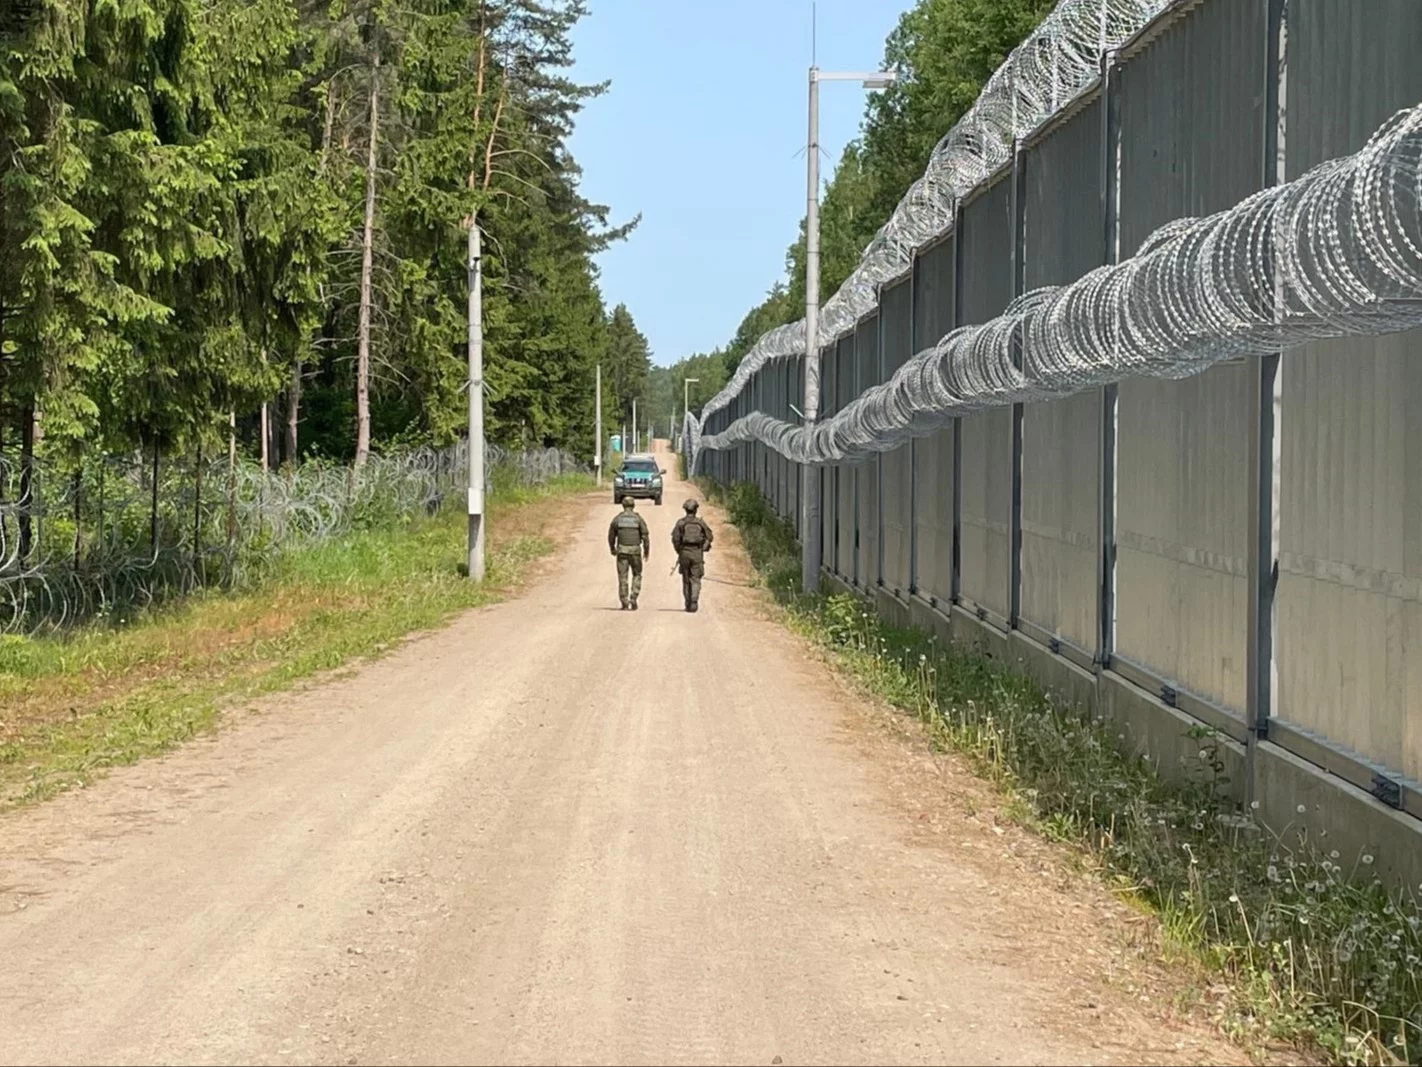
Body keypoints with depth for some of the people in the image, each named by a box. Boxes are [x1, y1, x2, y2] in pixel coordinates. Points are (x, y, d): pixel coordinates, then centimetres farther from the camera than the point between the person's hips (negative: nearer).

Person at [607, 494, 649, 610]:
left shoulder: (617, 519, 0)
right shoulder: (638, 519, -3)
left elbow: (611, 536, 8)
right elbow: (645, 536, -6)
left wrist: (612, 548, 25)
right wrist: (647, 551, 6)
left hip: (622, 551, 0)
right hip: (635, 551, 0)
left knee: (622, 577, 4)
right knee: (637, 575, 15)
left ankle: (625, 603, 0)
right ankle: (633, 599, 3)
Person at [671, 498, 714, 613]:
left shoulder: (681, 522, 0)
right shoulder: (700, 522, 3)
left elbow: (675, 538, -7)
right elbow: (709, 537, 3)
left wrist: (679, 550, 7)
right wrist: (704, 548, 16)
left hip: (684, 552, 0)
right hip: (697, 553, 0)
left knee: (686, 580, 13)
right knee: (695, 580, 1)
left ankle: (688, 604, 16)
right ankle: (694, 601, -18)